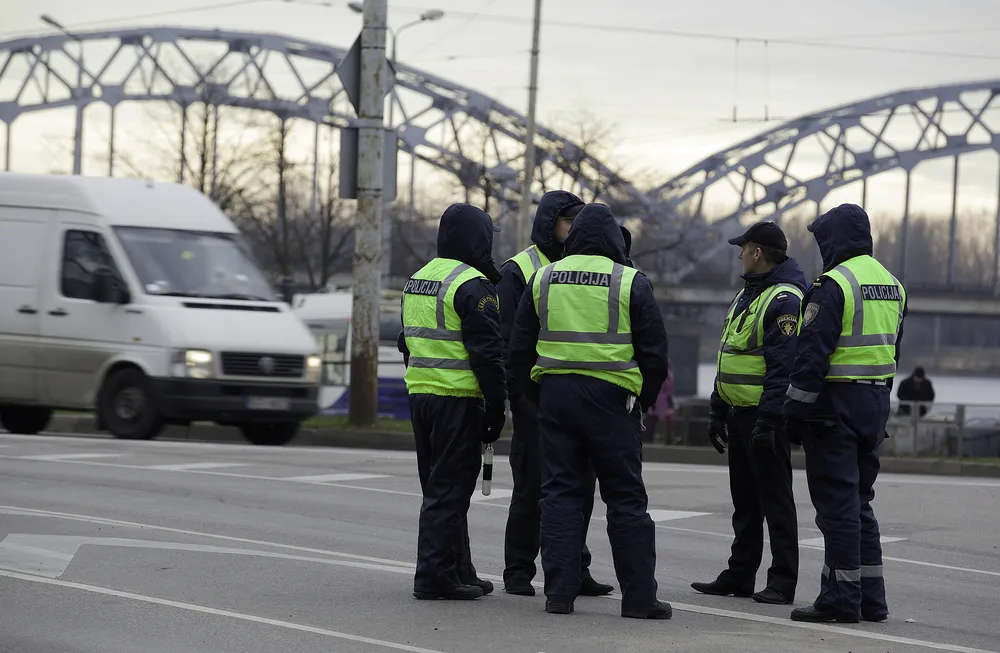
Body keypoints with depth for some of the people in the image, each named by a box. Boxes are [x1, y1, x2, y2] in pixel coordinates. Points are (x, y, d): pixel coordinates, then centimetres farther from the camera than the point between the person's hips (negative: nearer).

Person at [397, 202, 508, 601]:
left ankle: (458, 572, 21)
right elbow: (487, 351, -17)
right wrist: (497, 405, -12)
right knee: (449, 489, -5)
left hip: (420, 395, 9)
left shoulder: (417, 281, 15)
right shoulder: (472, 285, -13)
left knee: (440, 486, 14)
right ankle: (434, 576, -6)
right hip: (458, 400, -9)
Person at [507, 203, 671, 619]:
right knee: (626, 498, 2)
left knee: (560, 493, 7)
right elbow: (654, 351, 0)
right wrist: (644, 399, 12)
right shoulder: (631, 283, -2)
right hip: (610, 397, -3)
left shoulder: (542, 279, 7)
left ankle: (559, 593, 2)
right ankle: (638, 596, 2)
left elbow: (520, 349, 11)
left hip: (554, 393, 3)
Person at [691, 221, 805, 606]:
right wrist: (718, 411, 20)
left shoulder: (785, 300, -15)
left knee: (775, 498, -5)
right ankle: (739, 575, 19)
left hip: (766, 415, -10)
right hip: (739, 414, 10)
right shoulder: (746, 295, 18)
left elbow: (783, 367, -21)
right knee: (745, 499, 13)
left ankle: (782, 583, -1)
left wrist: (768, 422, -25)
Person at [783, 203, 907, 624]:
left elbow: (813, 351, -17)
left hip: (836, 401, -8)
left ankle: (841, 597, -6)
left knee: (837, 501, -5)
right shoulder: (891, 284, 14)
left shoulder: (834, 284, -14)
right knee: (859, 501, 14)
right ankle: (870, 597, 14)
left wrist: (797, 407, -14)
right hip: (875, 405, 8)